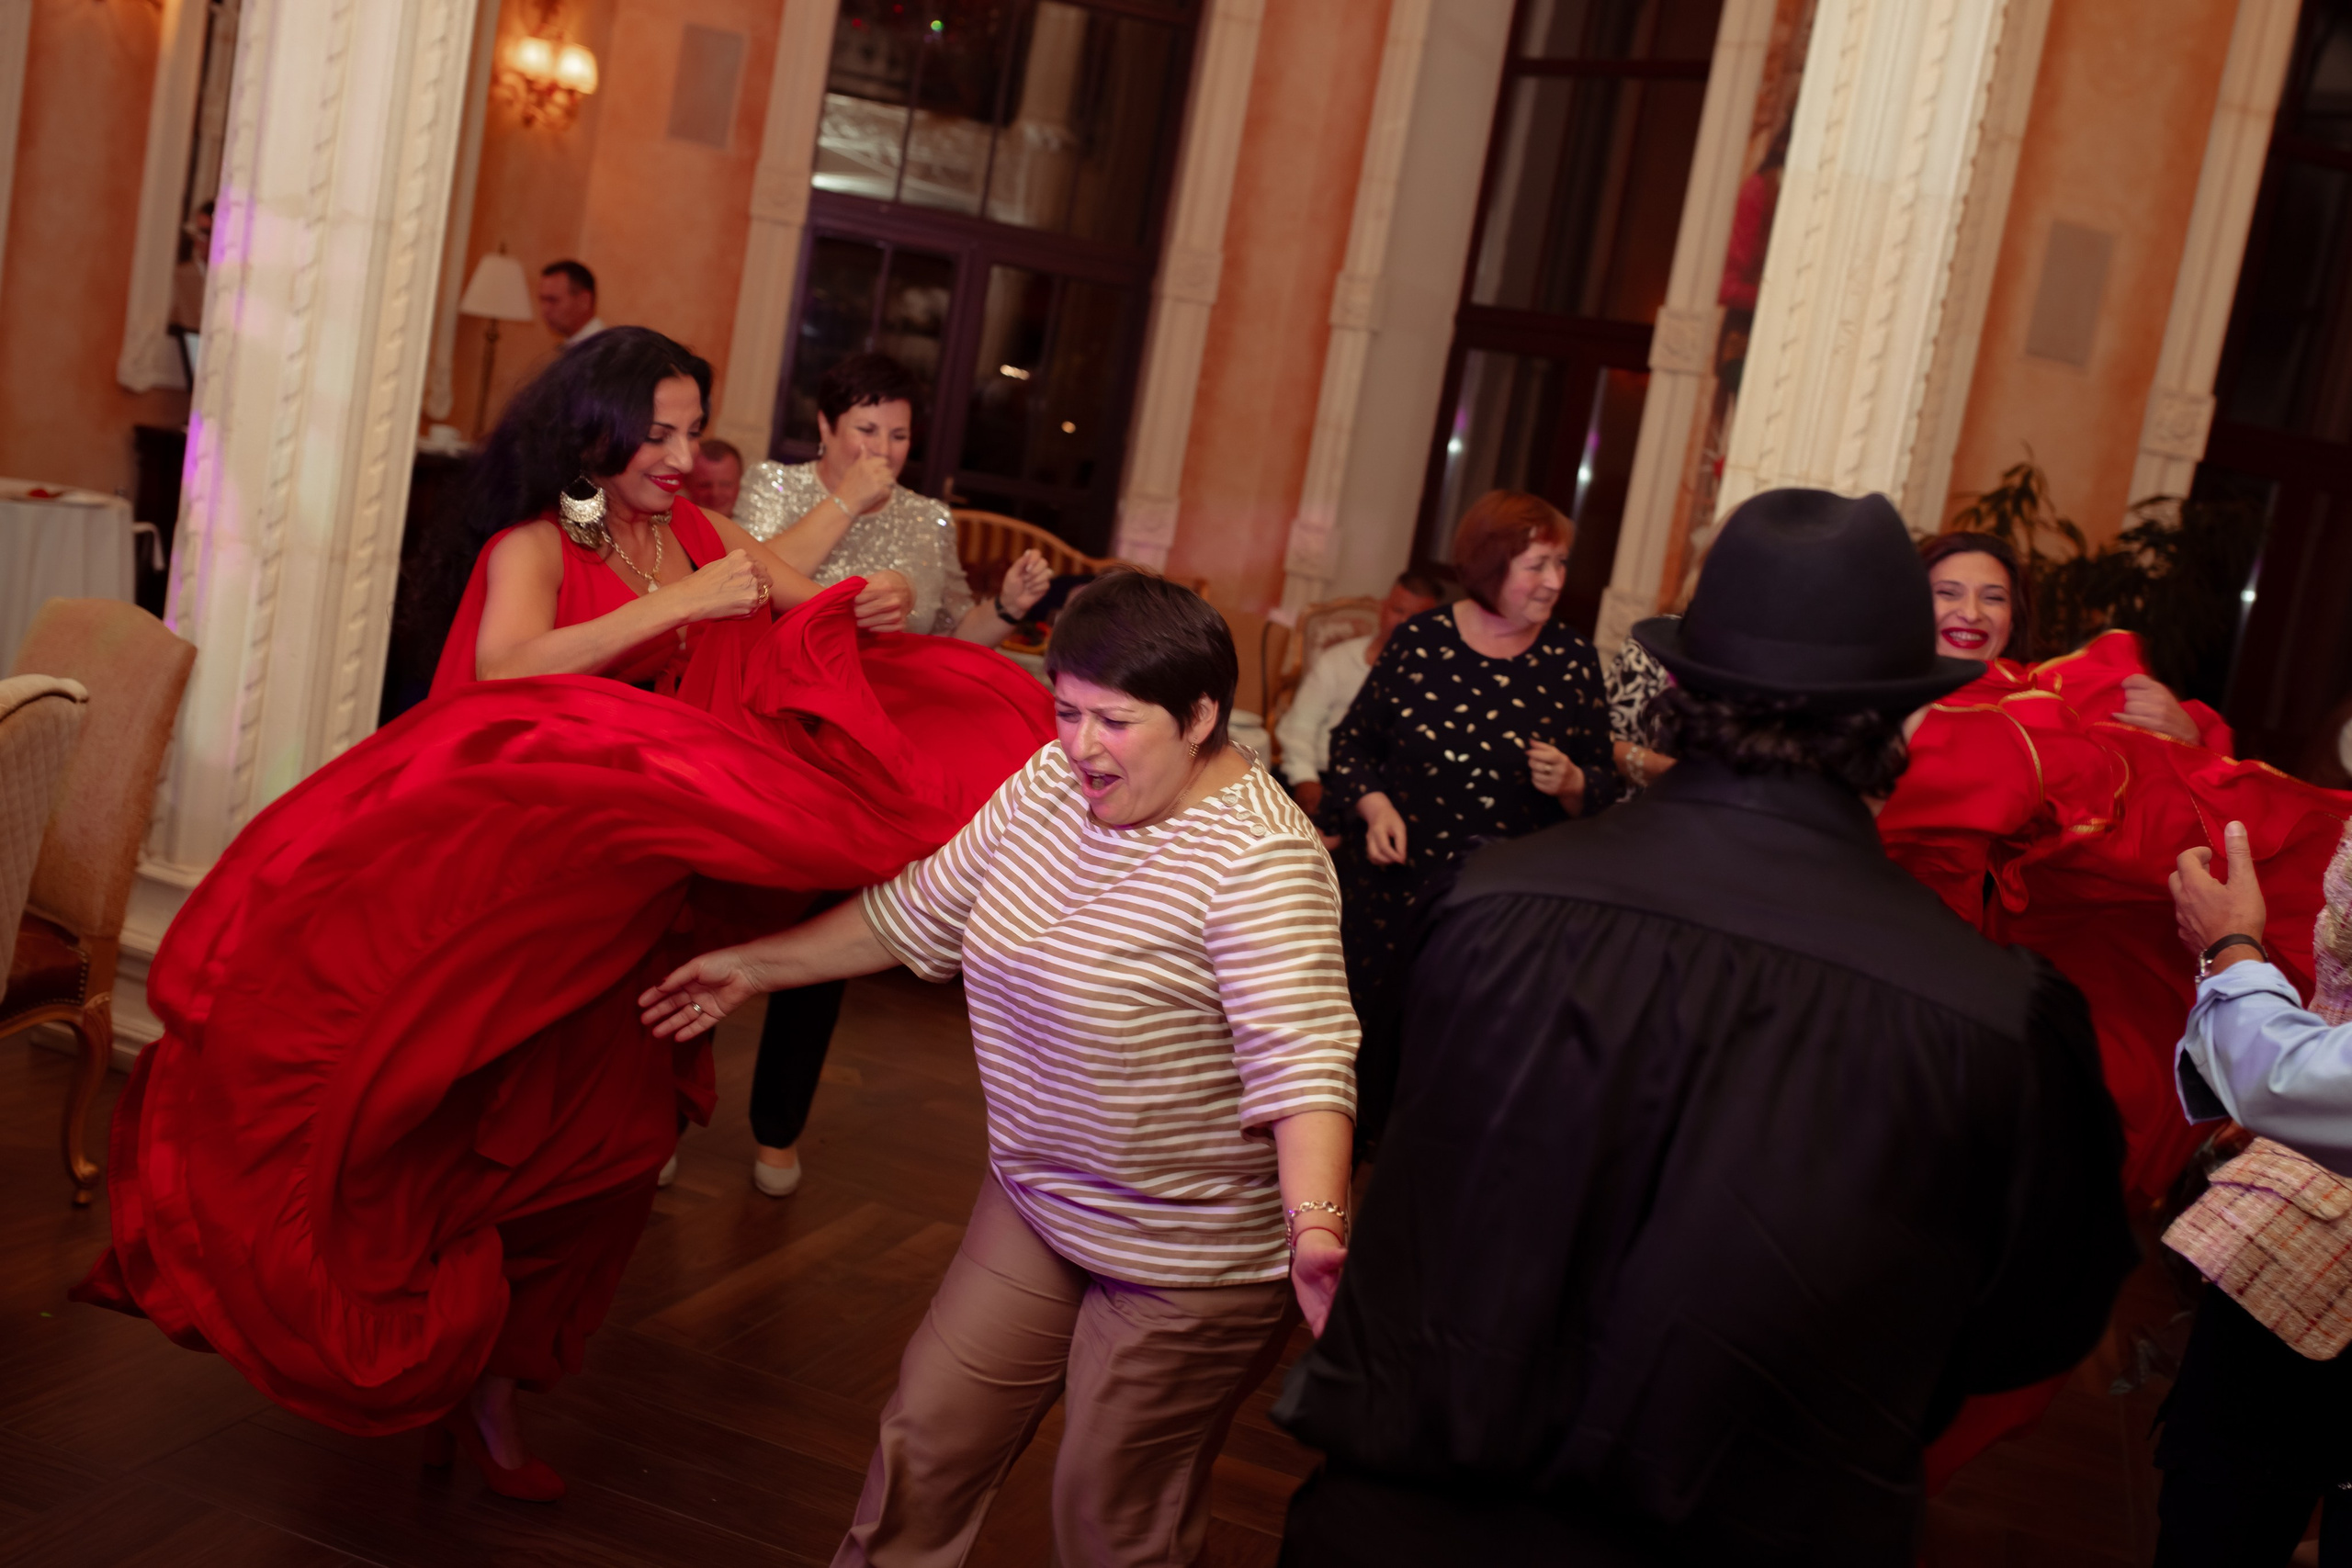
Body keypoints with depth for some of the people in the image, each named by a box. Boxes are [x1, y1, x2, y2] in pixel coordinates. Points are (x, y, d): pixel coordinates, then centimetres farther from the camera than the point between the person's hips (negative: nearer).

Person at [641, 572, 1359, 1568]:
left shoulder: (1259, 858, -25)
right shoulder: (1051, 783, -2)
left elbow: (1300, 1053, -33)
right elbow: (920, 912, 9)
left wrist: (1315, 1224, -47)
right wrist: (756, 967, 11)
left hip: (1189, 1256, -7)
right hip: (1036, 1202, 7)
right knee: (929, 1438, 16)